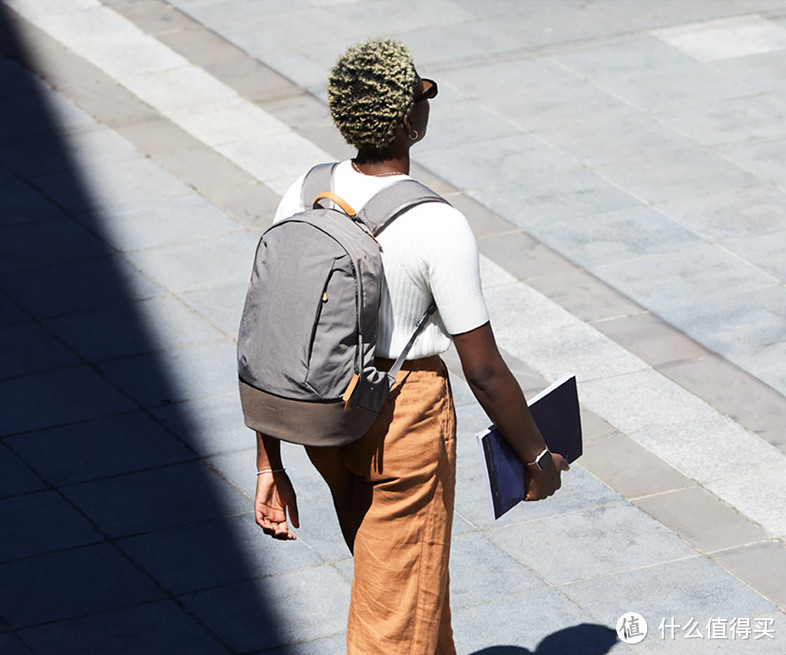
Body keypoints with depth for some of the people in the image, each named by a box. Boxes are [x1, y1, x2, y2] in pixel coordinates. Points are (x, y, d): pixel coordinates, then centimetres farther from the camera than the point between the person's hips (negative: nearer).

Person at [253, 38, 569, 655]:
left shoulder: (302, 198, -8)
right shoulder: (438, 227, -24)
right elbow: (484, 371, -16)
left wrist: (270, 467, 3)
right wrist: (539, 458, -1)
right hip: (407, 418, -6)